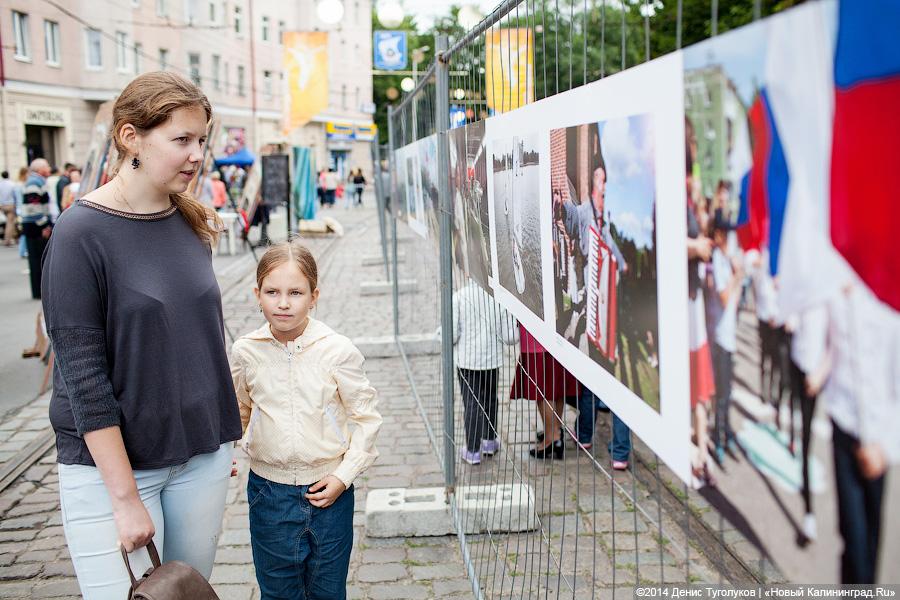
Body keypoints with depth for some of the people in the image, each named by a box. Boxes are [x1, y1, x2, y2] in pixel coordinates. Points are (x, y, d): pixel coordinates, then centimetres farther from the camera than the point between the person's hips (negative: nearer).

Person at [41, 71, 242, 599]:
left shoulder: (193, 223, 5)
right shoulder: (82, 233, -13)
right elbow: (83, 375, -15)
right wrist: (125, 497, -16)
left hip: (202, 456, 6)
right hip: (109, 461, -5)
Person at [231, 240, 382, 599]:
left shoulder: (337, 351, -13)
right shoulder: (245, 352, -6)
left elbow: (367, 416, -5)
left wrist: (344, 475, -9)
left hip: (329, 490, -1)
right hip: (268, 491, 1)